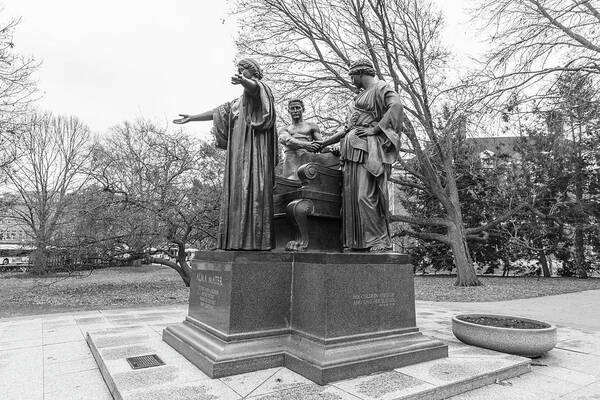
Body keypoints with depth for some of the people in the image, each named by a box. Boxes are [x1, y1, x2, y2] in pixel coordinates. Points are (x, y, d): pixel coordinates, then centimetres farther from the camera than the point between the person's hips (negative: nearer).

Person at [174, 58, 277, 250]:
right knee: (237, 191, 0)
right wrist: (192, 117, 36)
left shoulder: (260, 87, 5)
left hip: (254, 148, -8)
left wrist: (242, 81, -43)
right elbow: (218, 111, 34)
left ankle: (256, 240, -21)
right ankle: (238, 239, -1)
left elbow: (252, 86, -20)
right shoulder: (239, 101, 30)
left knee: (253, 187, -18)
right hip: (238, 150, 8)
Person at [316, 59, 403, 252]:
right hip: (352, 149, 9)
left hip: (368, 147, -9)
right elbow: (347, 127, 27)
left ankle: (380, 241, -6)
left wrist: (374, 129, -17)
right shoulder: (361, 95, 28)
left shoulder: (380, 87, 3)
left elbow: (396, 106, -18)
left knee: (366, 195, -15)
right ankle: (358, 242, 7)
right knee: (351, 195, 3)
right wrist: (325, 142, 23)